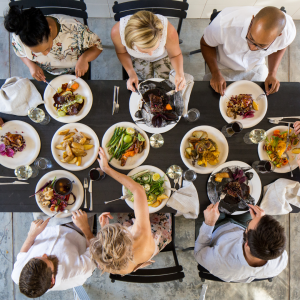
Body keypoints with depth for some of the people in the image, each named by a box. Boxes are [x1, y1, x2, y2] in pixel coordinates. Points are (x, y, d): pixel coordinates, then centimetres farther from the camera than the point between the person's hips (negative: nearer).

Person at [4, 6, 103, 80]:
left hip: (75, 73, -1)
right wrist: (31, 65, -27)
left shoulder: (73, 28, -40)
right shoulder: (19, 38, -31)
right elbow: (19, 51, -5)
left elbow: (97, 45, -23)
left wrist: (84, 58, -45)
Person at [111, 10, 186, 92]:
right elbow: (122, 52, -13)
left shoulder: (169, 31, -42)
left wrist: (179, 72, -40)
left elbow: (175, 54, -19)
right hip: (137, 59, 0)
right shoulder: (117, 32, -39)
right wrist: (131, 72, -29)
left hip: (163, 57, 0)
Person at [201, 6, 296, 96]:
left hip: (256, 68, 2)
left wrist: (272, 74, -15)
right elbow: (206, 44, -17)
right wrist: (216, 74, -30)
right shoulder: (224, 25, -38)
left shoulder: (288, 32, -26)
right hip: (223, 68, -1)